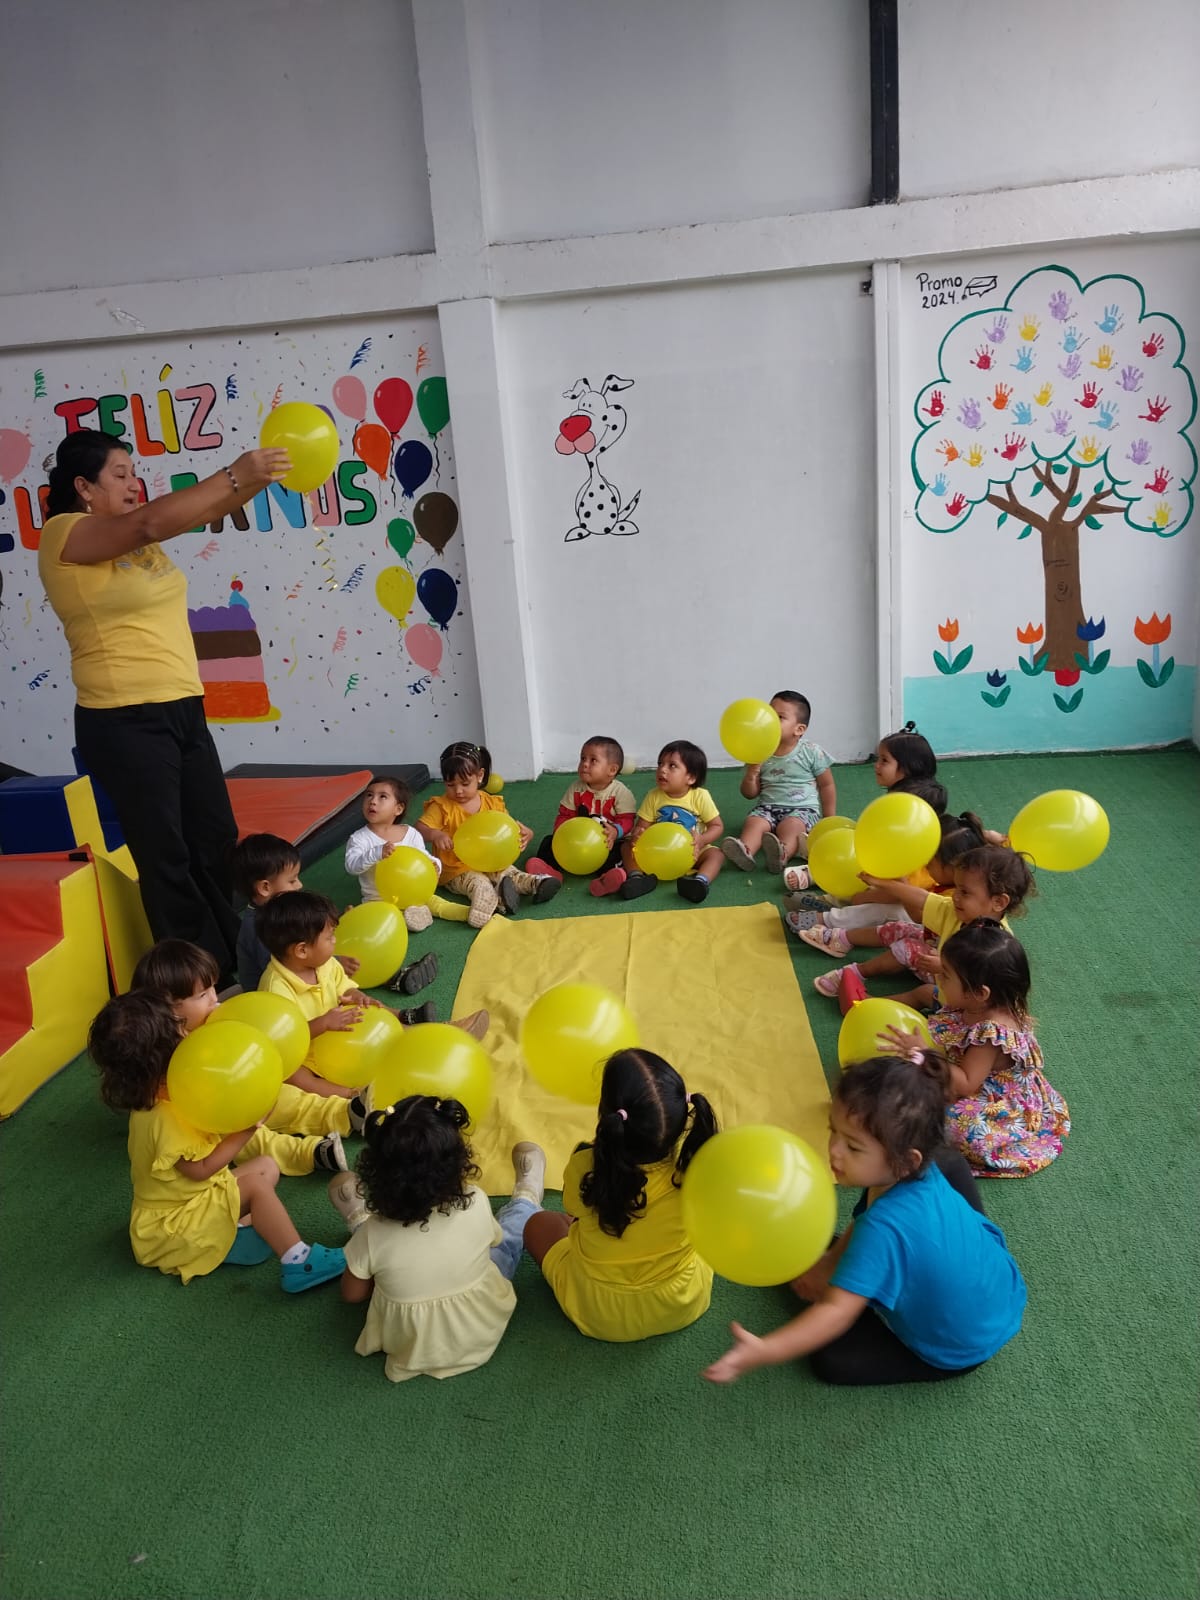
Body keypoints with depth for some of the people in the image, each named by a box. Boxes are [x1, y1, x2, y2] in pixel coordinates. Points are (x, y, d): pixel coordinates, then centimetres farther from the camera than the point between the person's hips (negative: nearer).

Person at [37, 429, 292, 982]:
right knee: (166, 856, 1)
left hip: (183, 710, 8)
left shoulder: (138, 531, 13)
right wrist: (232, 475, -27)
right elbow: (149, 524, -25)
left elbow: (209, 511, 5)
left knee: (217, 841, 14)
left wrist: (262, 475, -12)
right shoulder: (62, 534, -10)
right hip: (124, 723, -8)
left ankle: (237, 963, 28)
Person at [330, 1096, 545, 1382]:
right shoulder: (476, 1206, -28)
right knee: (513, 1227, 25)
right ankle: (527, 1197, 54)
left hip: (410, 1344, 0)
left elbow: (353, 1294, -9)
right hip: (482, 1332, 0)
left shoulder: (372, 1235, -28)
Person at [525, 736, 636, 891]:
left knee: (622, 849, -34)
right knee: (549, 841, -11)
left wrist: (615, 831, -38)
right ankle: (550, 870, -37)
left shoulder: (619, 791, -10)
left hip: (609, 841, -4)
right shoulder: (575, 789, 1)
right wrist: (560, 831, -18)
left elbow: (626, 820, -16)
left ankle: (603, 876, -56)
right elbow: (565, 815, 2)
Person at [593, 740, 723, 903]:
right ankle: (637, 875, -42)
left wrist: (702, 840, -28)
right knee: (627, 846, -15)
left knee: (715, 854, -28)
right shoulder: (654, 796, -7)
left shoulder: (700, 796, -12)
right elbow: (642, 825, -5)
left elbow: (717, 826, -8)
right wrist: (636, 835, -30)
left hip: (692, 852, -2)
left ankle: (701, 879, -53)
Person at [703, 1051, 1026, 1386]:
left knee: (829, 1358, -3)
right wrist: (829, 1262, -1)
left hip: (962, 1350, -7)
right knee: (951, 1164, 17)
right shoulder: (924, 1169, -16)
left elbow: (838, 1311, -40)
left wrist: (764, 1351, -46)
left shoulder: (883, 1229, -39)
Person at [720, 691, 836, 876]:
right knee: (753, 822, -28)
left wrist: (829, 821, 3)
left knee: (788, 826, -35)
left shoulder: (812, 752, 0)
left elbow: (827, 785, 7)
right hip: (768, 808, 3)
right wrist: (752, 773, -12)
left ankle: (782, 854, -64)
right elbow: (750, 794, 9)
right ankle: (744, 851, -57)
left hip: (803, 809, -3)